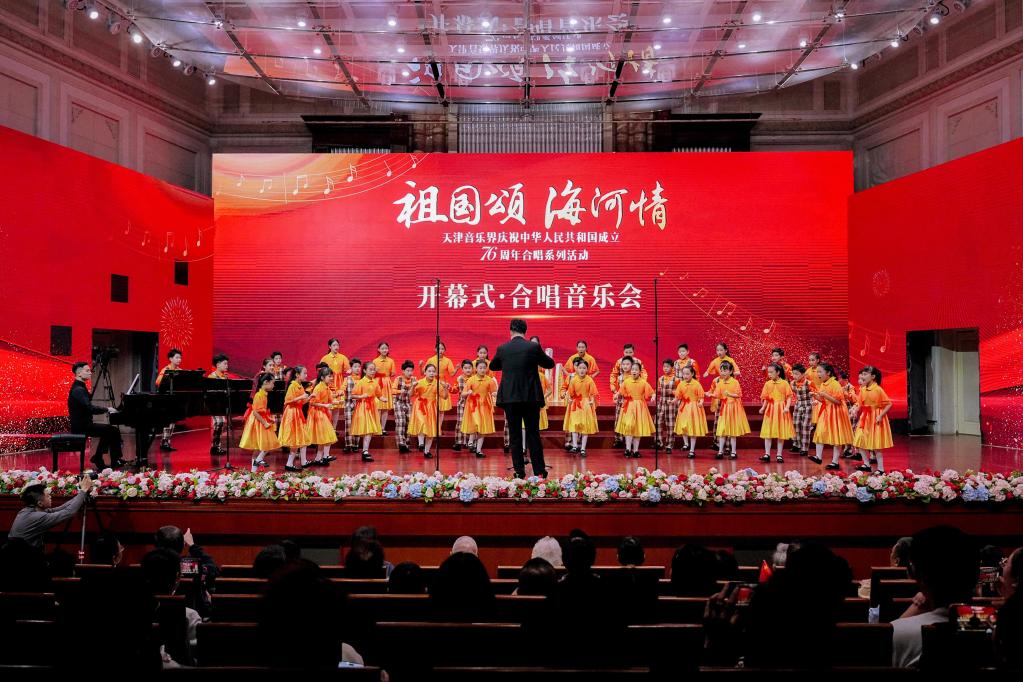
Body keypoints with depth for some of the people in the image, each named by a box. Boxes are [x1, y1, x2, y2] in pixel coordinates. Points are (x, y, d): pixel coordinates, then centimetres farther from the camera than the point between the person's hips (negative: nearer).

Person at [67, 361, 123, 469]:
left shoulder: (79, 387, 14)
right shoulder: (78, 390, -18)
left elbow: (88, 407, 19)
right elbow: (90, 409, -28)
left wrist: (105, 409, 7)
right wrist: (107, 409, -15)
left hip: (82, 424, 10)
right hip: (81, 426, -10)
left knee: (109, 430, 21)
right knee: (113, 431, -10)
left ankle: (98, 458, 22)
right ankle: (115, 462, -1)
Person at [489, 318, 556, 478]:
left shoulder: (502, 349, 0)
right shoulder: (533, 347, -5)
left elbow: (492, 366, 18)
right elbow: (550, 364, 8)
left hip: (510, 398, 1)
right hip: (531, 397, -1)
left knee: (515, 435, 7)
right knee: (533, 434, 6)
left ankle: (519, 471, 7)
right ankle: (539, 470, 7)